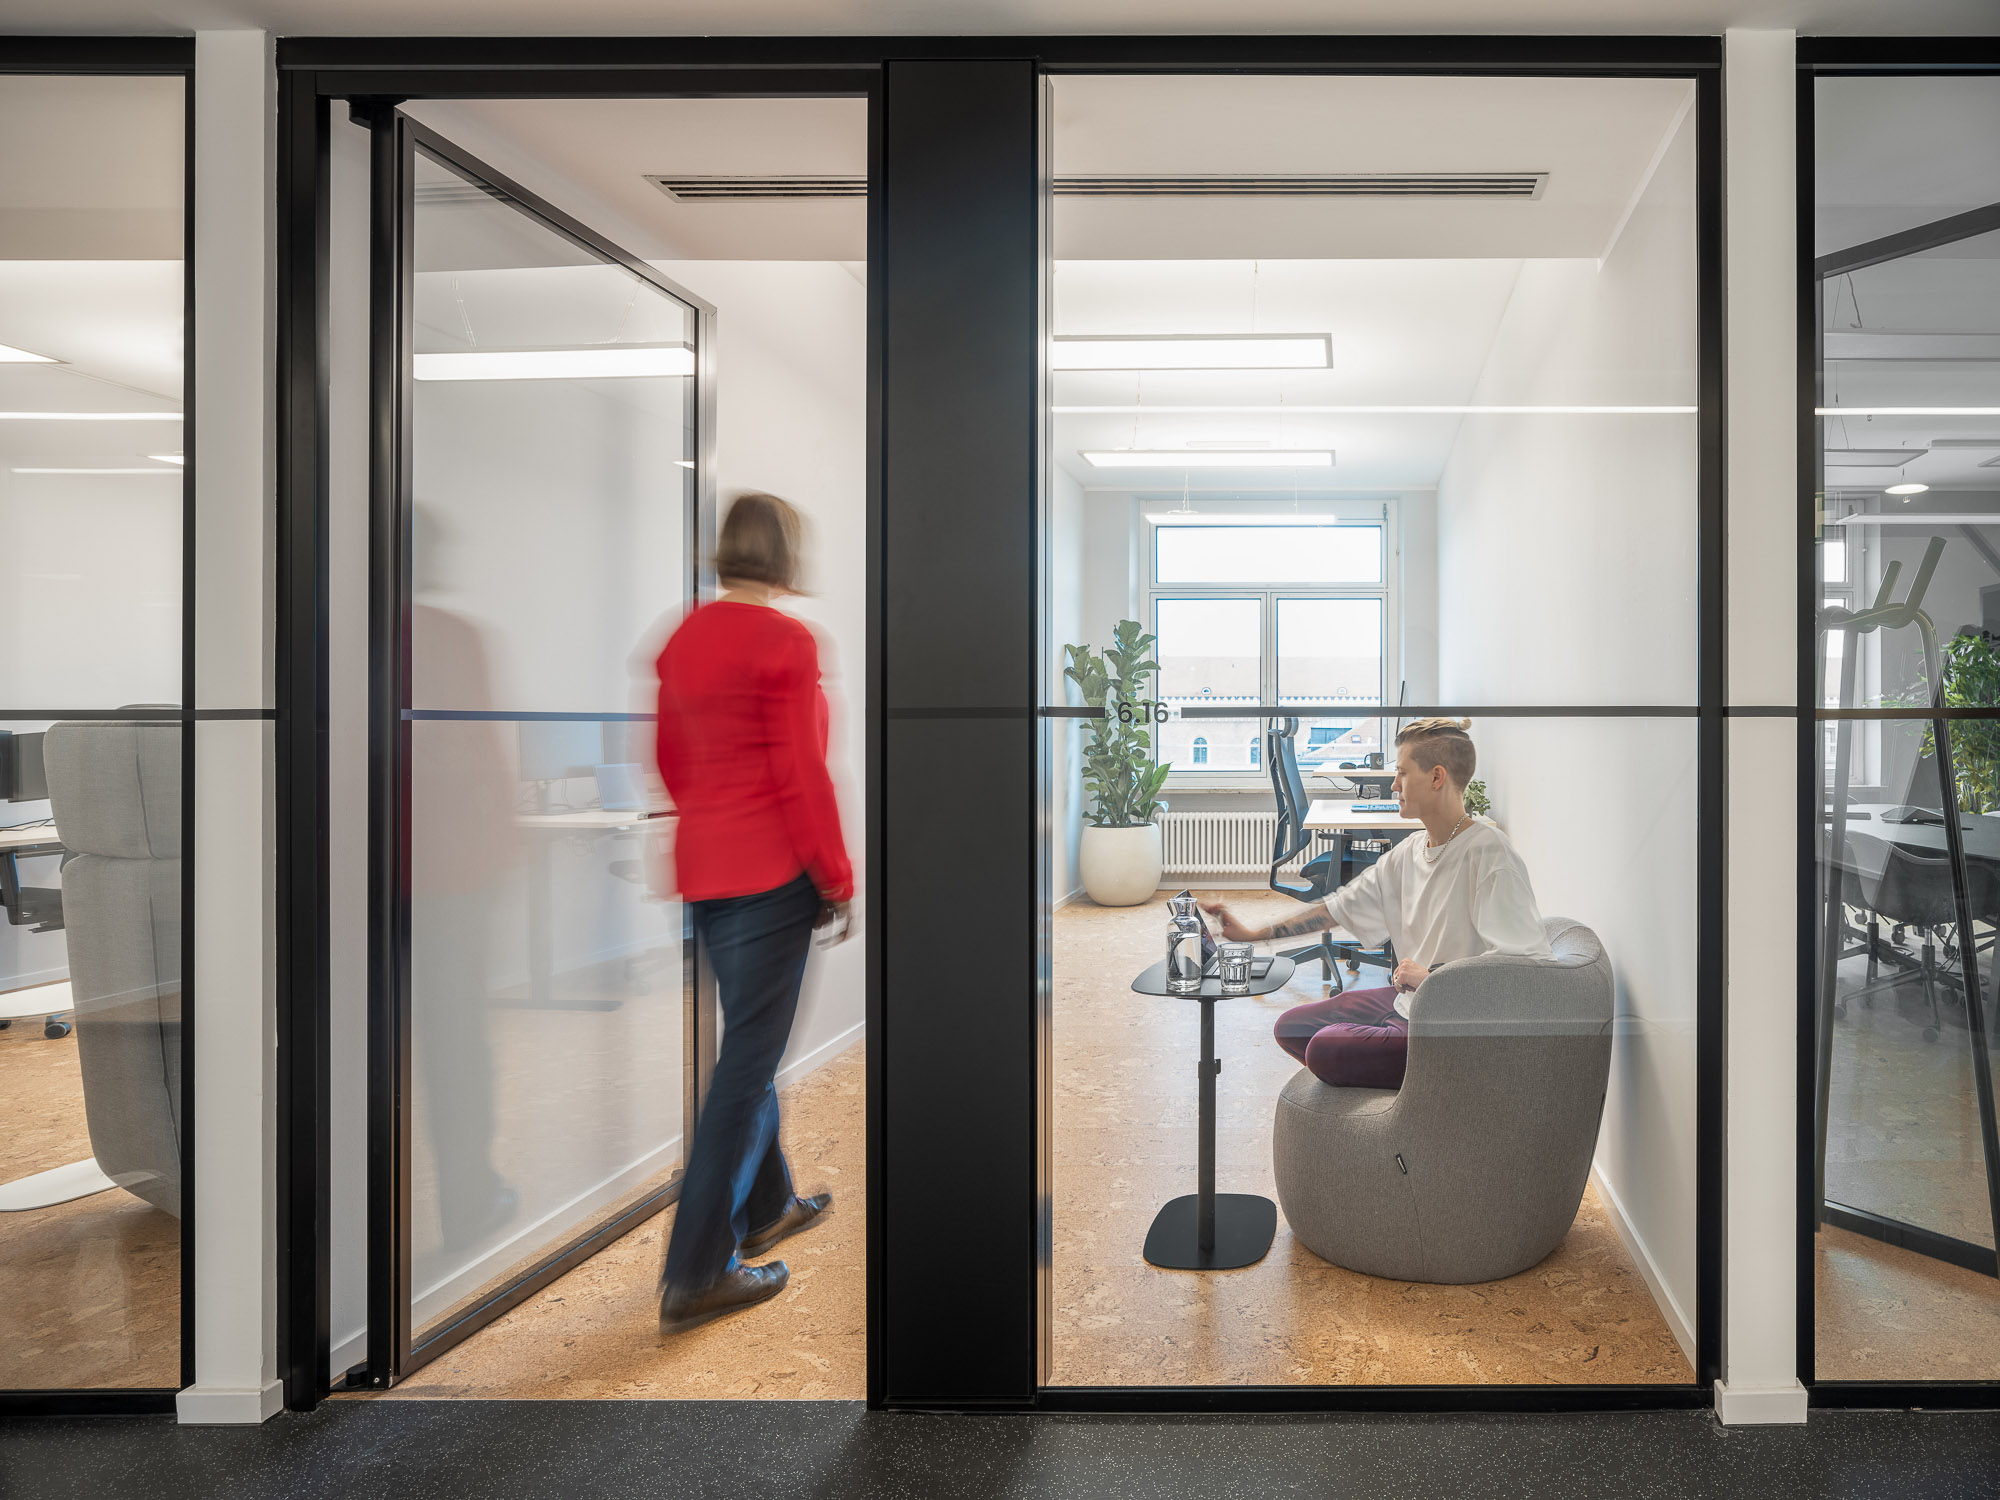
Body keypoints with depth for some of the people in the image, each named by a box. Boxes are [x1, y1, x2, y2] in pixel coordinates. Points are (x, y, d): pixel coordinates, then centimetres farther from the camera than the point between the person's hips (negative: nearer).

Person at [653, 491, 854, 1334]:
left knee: (750, 1043, 21)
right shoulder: (787, 641, -15)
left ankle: (765, 1208, 37)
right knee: (749, 1058, -2)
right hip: (771, 870, -8)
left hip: (702, 866, 8)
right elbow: (802, 775, -16)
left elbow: (670, 757, 14)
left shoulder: (684, 639, 8)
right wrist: (837, 880, -8)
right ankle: (696, 1276, 4)